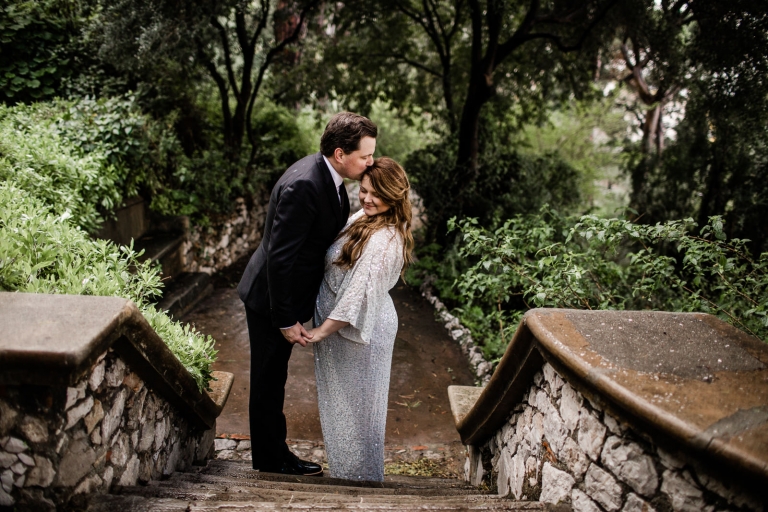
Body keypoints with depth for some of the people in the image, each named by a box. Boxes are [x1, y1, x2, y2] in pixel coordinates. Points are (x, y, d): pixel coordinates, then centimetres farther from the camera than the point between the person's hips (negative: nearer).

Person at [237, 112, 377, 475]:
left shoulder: (326, 175, 0)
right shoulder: (303, 186, -29)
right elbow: (280, 257, -29)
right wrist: (287, 321, -24)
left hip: (282, 294, 9)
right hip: (269, 299, -9)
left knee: (272, 380, 21)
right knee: (268, 381, 9)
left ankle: (274, 452, 38)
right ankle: (271, 460, 28)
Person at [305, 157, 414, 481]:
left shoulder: (385, 240, -27)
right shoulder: (363, 219, 3)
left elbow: (360, 294, -27)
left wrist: (324, 330, -19)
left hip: (356, 330, -9)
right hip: (338, 320, 9)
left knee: (354, 404, 9)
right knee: (345, 402, 23)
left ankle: (358, 476, 30)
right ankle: (347, 467, 42)